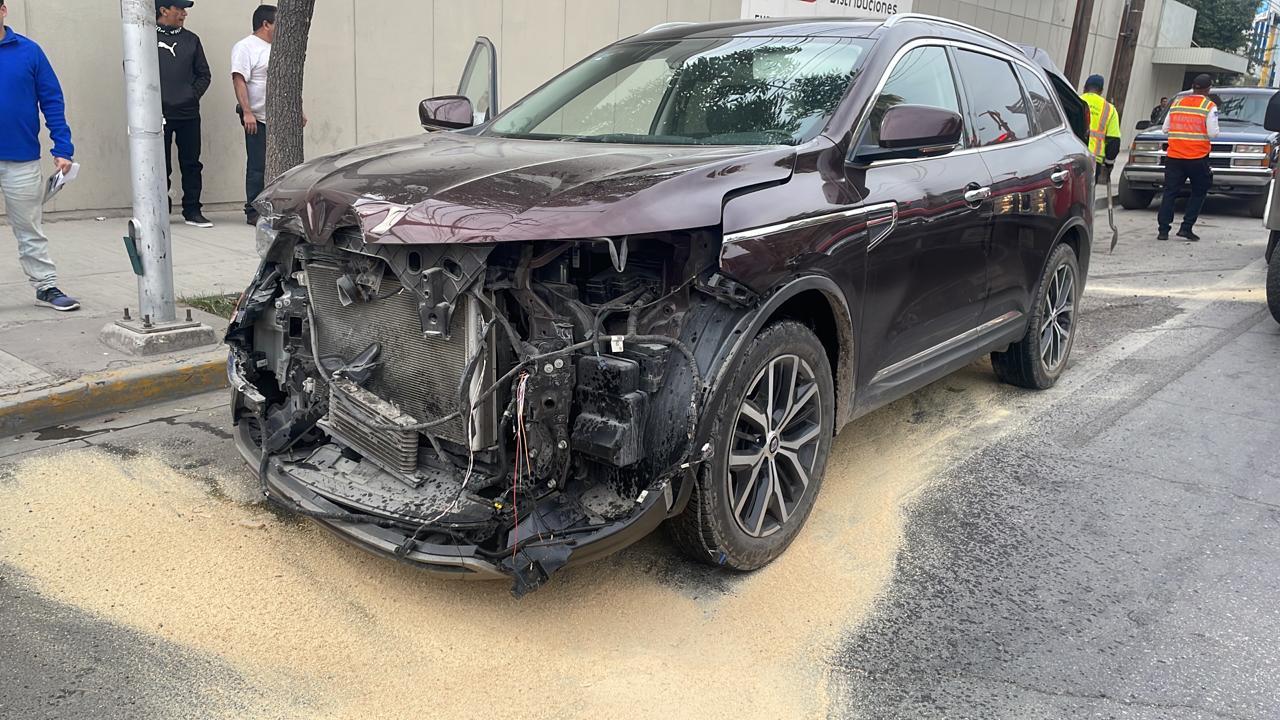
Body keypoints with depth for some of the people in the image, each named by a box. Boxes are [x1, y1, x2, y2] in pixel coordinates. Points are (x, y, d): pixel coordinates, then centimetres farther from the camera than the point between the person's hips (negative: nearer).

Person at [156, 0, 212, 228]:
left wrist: (193, 94, 1)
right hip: (159, 114, -3)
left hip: (189, 113, 3)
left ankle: (192, 210, 13)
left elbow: (204, 74, 15)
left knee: (192, 164, 5)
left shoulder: (191, 39, 11)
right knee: (161, 166, 2)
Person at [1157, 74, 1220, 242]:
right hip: (1198, 157, -3)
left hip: (1174, 156, 3)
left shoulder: (1176, 103, 10)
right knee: (1199, 193, 11)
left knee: (1170, 192, 4)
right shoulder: (1209, 106, -3)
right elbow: (1213, 133, -8)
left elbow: (1165, 128, 13)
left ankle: (1163, 230, -2)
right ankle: (1186, 227, 2)